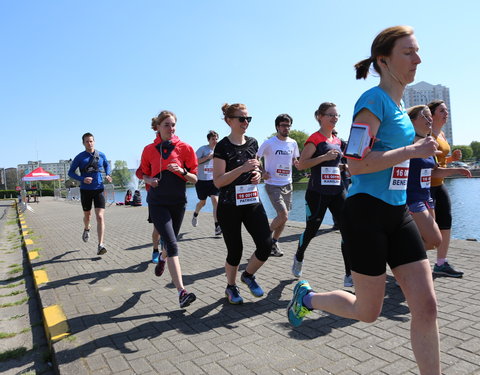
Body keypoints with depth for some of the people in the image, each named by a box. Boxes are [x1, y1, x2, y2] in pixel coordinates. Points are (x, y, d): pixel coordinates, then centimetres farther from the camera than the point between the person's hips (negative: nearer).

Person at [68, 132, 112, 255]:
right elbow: (70, 172, 1)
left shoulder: (101, 155, 3)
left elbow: (107, 166, 22)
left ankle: (100, 245, -16)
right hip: (85, 190, 0)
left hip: (99, 190, 0)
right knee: (87, 215, 17)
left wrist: (108, 175, 1)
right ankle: (86, 229, 53)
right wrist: (82, 179, -17)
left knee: (100, 217, -13)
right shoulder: (79, 157, -2)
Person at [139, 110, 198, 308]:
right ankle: (181, 291, -15)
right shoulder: (149, 150, 1)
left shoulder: (185, 148, -1)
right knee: (172, 244, -14)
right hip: (157, 202, -2)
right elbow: (145, 174, 12)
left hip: (178, 202, 2)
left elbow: (194, 179, 0)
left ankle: (162, 259, 56)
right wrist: (150, 180, -10)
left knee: (170, 240, 18)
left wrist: (182, 172, -19)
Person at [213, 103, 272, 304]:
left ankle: (248, 275, 25)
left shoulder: (253, 143, 8)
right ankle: (231, 287, 31)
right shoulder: (223, 146, -9)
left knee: (266, 245, -4)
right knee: (235, 250, 5)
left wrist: (257, 174, 1)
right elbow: (218, 181, -15)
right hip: (229, 206, -5)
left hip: (252, 203, 5)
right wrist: (243, 168, -23)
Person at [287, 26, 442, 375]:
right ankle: (307, 298, 31)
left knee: (427, 305, 3)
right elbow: (356, 164, -20)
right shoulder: (374, 100, -13)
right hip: (367, 214, -8)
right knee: (368, 311, 6)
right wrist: (412, 150, -17)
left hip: (398, 213, 8)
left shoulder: (399, 104, 14)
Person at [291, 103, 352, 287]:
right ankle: (299, 258, 38)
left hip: (337, 191, 6)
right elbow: (301, 164, -15)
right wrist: (324, 157, -23)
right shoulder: (315, 139, -8)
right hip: (317, 193, -6)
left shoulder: (337, 140, 13)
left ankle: (350, 275, 0)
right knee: (311, 229, 7)